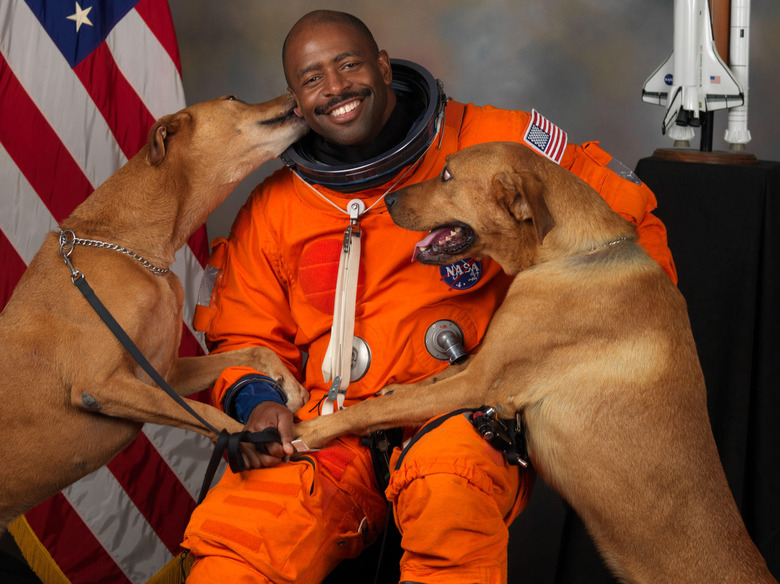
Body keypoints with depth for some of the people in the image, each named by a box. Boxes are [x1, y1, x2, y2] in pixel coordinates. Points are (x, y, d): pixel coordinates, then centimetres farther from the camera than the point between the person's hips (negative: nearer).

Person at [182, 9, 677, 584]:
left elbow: (629, 216, 8)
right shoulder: (271, 209, 14)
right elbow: (244, 336, 21)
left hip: (467, 411, -2)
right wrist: (255, 399, -2)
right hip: (330, 424, 3)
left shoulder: (490, 142, 4)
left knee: (450, 498, -38)